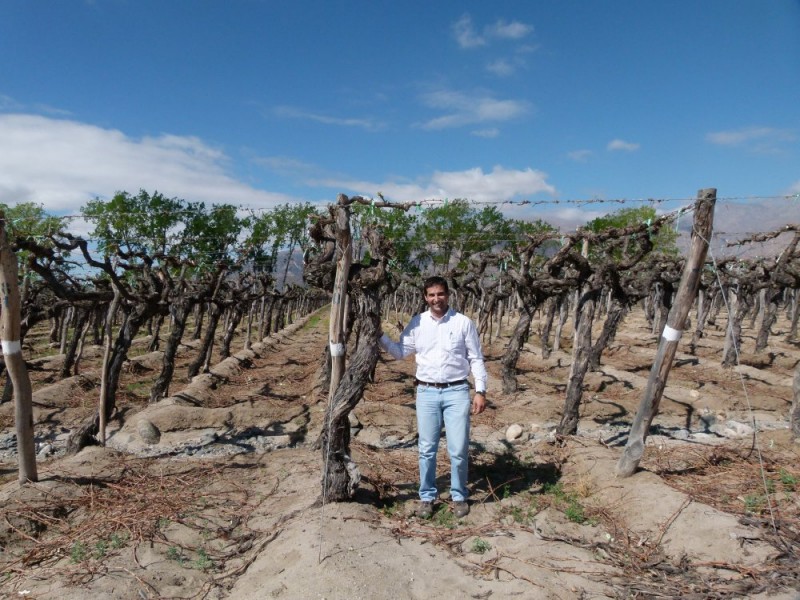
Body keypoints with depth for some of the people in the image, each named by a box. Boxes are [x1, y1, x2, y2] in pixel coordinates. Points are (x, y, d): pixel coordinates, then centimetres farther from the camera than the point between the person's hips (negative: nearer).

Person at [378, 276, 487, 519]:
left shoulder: (463, 322, -3)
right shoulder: (417, 323, 2)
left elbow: (476, 359, 0)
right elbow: (400, 351, 9)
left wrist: (480, 391, -5)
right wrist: (379, 336, -3)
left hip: (456, 392, -2)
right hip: (427, 393, 2)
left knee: (459, 450, 3)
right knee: (427, 449, 10)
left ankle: (459, 496, 23)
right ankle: (427, 496, 25)